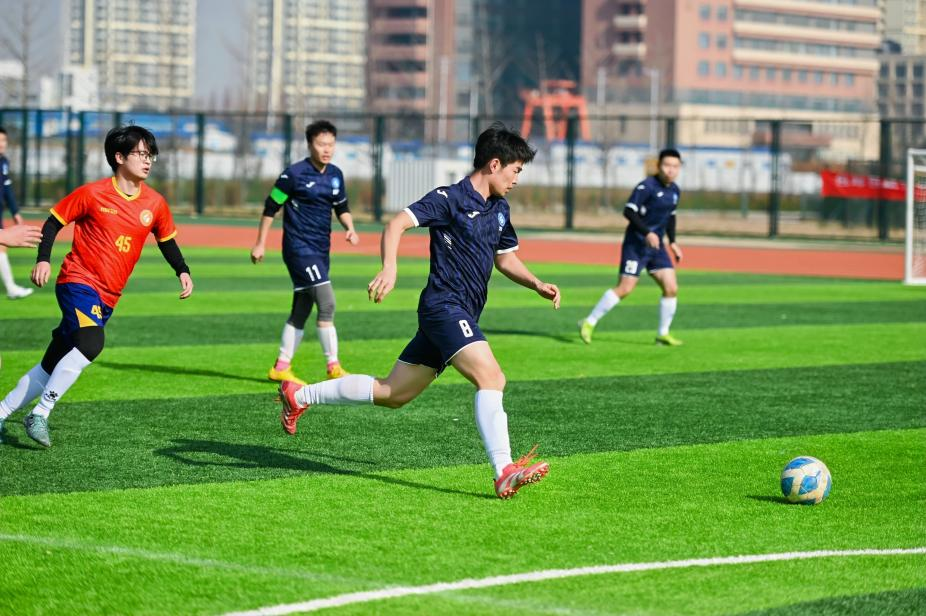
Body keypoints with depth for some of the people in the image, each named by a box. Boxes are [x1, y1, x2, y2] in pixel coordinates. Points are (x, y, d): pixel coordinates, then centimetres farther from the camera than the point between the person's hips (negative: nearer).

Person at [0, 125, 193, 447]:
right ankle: (40, 414, -20)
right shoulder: (93, 194, -8)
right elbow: (54, 221, 1)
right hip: (78, 281, -6)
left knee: (52, 366, 8)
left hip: (107, 298, 6)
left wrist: (182, 271, 3)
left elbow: (167, 241, 19)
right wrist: (43, 260, -11)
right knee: (91, 343, -30)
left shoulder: (155, 204, 5)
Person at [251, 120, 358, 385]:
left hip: (321, 250, 7)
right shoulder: (294, 174, -11)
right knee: (326, 303, -15)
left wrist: (350, 228, 1)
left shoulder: (335, 175, 8)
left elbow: (341, 207, 21)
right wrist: (260, 244, -4)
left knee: (301, 311, 12)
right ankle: (333, 367, -11)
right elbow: (271, 207, -5)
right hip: (299, 248, -7)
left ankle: (281, 367, 21)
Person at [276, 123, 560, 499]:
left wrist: (537, 284, 12)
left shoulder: (499, 210, 17)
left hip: (461, 316, 9)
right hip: (445, 307, -9)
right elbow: (397, 224, -18)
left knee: (391, 394, 13)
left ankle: (300, 396, 26)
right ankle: (504, 474, -33)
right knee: (491, 378, -25)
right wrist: (389, 269, -34)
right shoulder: (450, 199, -9)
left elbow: (506, 258, 30)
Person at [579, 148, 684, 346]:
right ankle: (589, 323, -2)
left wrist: (672, 242, 17)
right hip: (636, 244, -7)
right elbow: (629, 211, -20)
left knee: (671, 288, -1)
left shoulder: (675, 191, 11)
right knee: (624, 288, -13)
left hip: (656, 246, 7)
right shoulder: (647, 186, -14)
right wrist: (647, 232, -28)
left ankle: (663, 334, 11)